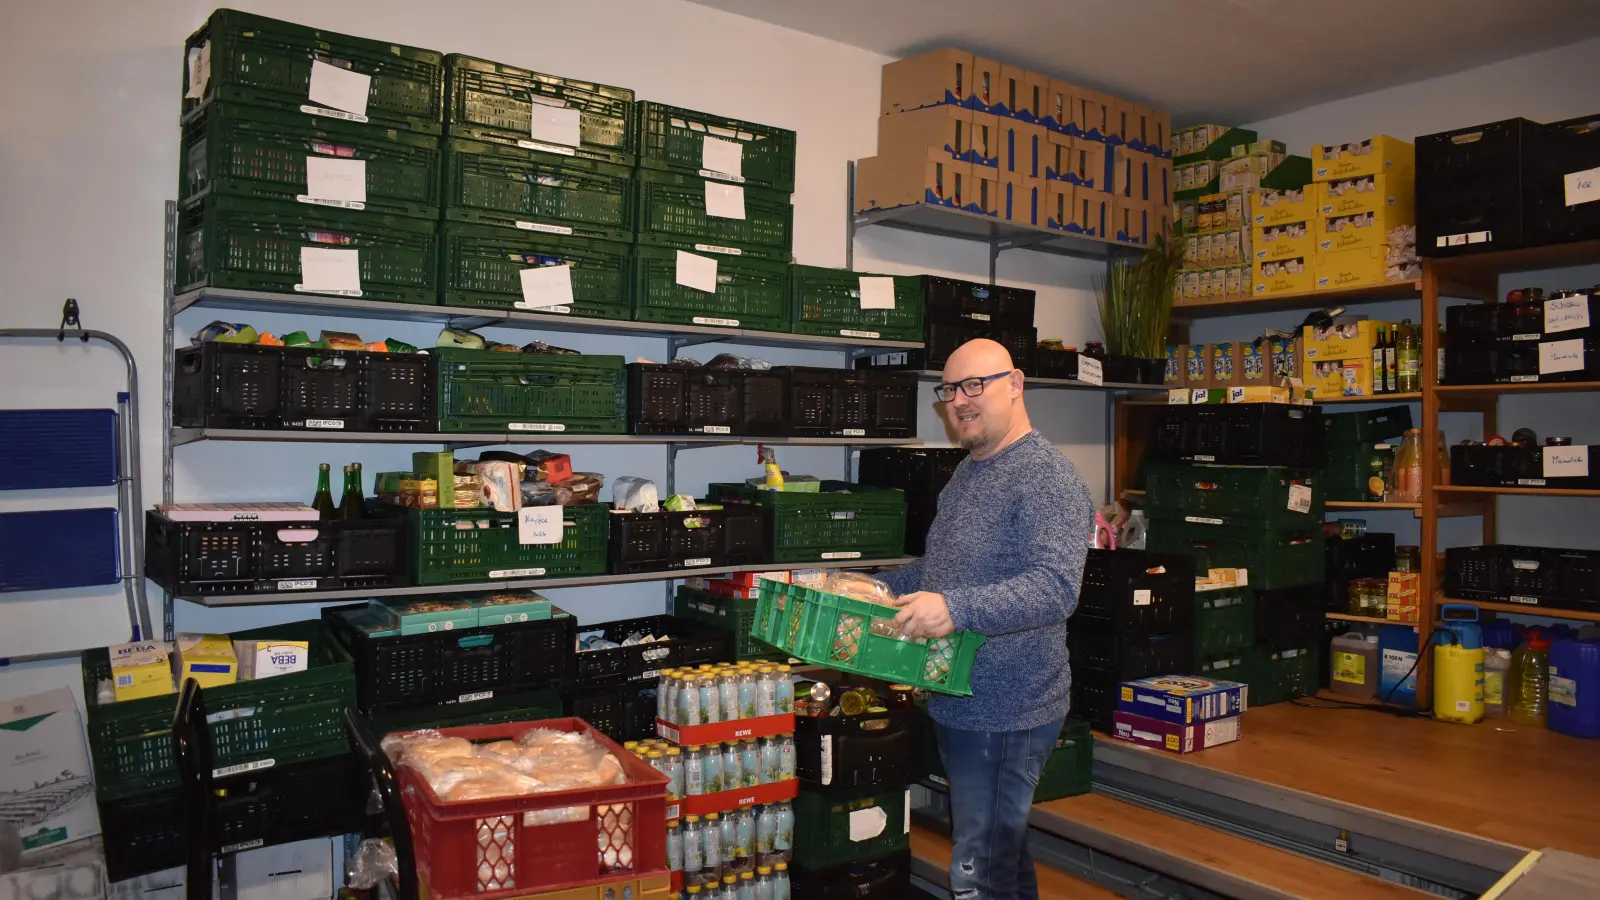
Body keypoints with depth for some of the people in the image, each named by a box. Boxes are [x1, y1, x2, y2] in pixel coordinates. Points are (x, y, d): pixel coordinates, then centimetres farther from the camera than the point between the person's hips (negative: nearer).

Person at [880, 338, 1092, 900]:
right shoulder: (967, 474, 14)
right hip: (957, 702, 9)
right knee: (1004, 854, 23)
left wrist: (956, 608, -38)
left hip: (1006, 714, -9)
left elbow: (1055, 588, -29)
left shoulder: (1047, 479, -17)